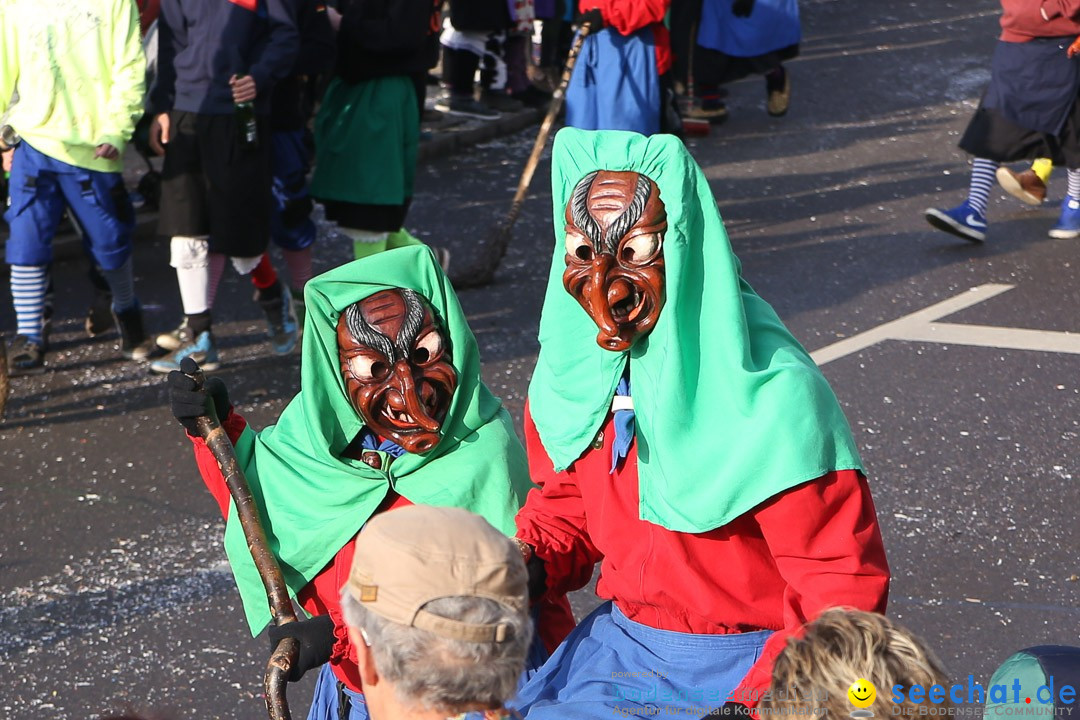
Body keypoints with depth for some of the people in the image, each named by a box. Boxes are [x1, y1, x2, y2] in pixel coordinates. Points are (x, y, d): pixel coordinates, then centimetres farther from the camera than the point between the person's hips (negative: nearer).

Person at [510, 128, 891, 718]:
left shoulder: (771, 398, -22)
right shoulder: (571, 364, -2)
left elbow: (843, 595, -18)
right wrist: (528, 566, -6)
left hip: (745, 665, -6)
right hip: (620, 640, 6)